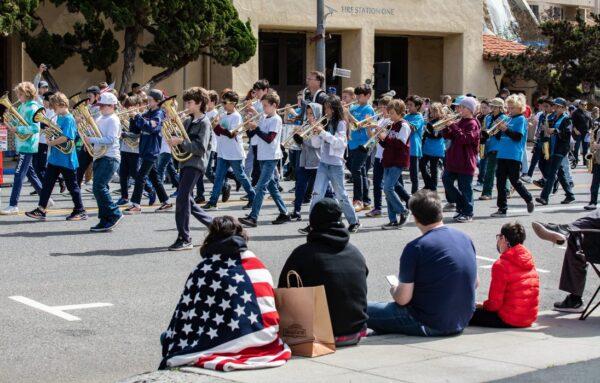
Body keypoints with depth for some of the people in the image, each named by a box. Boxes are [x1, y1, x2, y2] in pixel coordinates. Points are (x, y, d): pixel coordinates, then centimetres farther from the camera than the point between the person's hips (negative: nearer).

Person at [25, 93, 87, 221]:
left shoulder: (69, 119, -16)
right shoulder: (59, 118, 12)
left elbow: (65, 137, -25)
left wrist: (51, 143, -15)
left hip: (66, 159, -9)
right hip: (55, 157, 9)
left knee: (72, 185, 1)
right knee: (47, 183, 7)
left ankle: (80, 211, 12)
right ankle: (41, 210, 9)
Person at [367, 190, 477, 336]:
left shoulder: (416, 248, -17)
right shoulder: (465, 238, 2)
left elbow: (402, 299, -15)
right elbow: (474, 283, 14)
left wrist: (394, 291, 7)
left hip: (430, 325, -7)